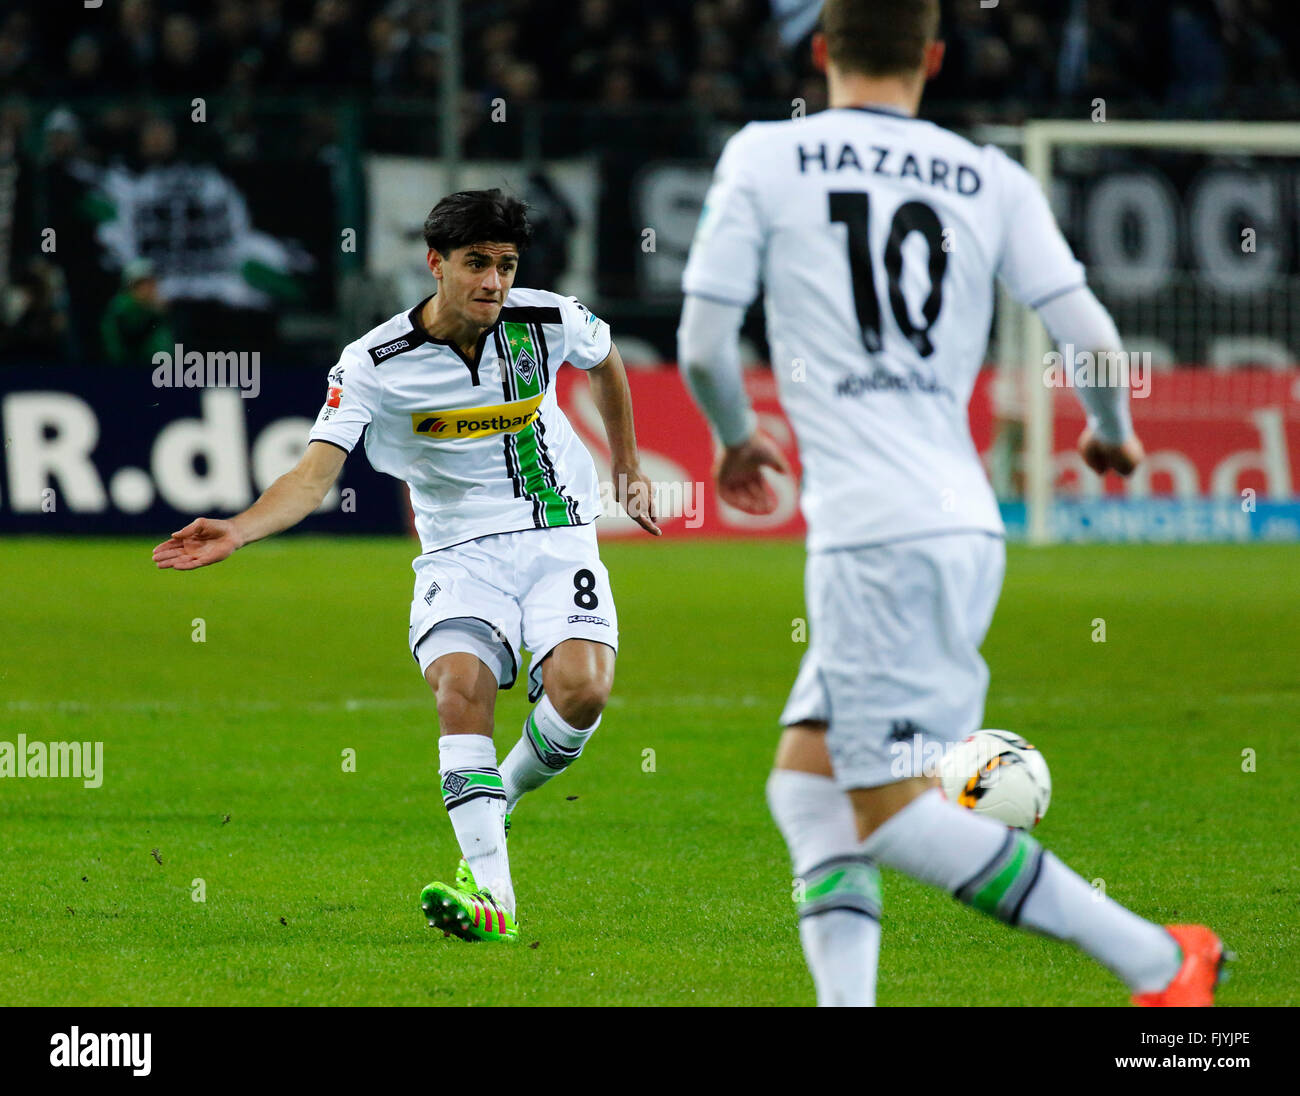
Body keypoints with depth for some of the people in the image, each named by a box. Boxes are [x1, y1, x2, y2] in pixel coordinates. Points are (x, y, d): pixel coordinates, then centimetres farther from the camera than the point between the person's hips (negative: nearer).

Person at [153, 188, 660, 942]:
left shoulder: (550, 321, -5)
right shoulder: (375, 364, -12)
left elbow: (606, 363, 20)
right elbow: (315, 475, -19)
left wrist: (629, 471, 27)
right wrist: (238, 532, -36)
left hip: (558, 536, 1)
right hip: (460, 551, -1)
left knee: (581, 690, -23)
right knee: (460, 686, -28)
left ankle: (506, 794, 11)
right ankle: (492, 893, -30)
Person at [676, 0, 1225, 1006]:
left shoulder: (765, 157, 1)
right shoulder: (992, 180, 10)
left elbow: (703, 344, 0)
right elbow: (1091, 337, 3)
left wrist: (739, 436, 21)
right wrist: (1112, 431, 25)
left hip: (872, 530, -6)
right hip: (966, 519, 6)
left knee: (893, 816, -4)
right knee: (806, 786, 13)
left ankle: (1157, 961, -9)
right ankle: (847, 1004, -2)